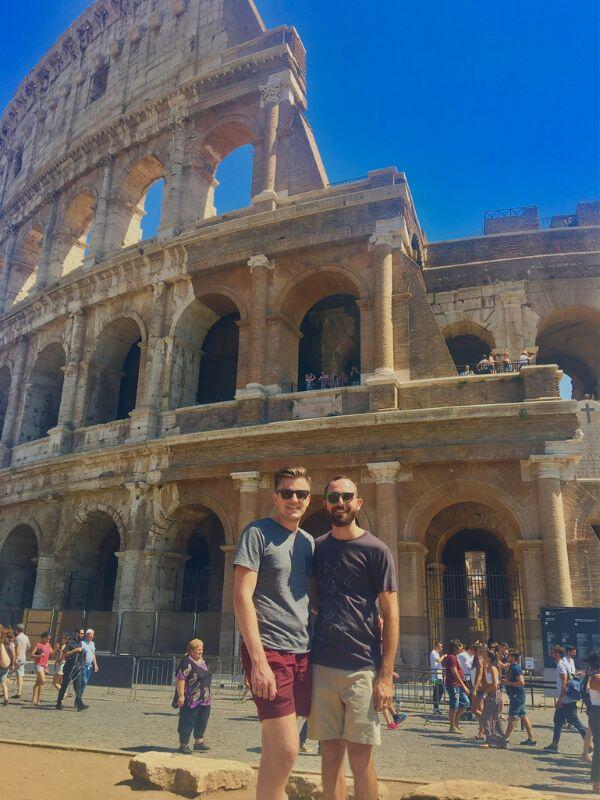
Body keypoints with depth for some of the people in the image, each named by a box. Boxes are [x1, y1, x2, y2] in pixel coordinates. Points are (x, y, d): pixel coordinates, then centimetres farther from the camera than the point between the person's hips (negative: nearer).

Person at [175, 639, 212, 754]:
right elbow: (180, 679, -22)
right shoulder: (187, 662, -16)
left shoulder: (202, 661, 12)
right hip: (190, 700, -9)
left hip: (203, 700, 9)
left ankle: (199, 741, 24)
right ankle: (184, 744, 12)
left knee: (202, 721, 12)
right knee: (187, 722, 0)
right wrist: (181, 695, -26)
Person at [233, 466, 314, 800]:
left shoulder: (308, 541, 14)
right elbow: (242, 597, -13)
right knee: (286, 750, -9)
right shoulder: (258, 533, -6)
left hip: (302, 652, 6)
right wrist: (259, 660, -18)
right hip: (269, 651, -6)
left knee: (274, 751, 13)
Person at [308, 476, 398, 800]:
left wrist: (386, 675, -10)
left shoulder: (375, 550, -4)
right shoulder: (316, 548, 8)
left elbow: (390, 615, -4)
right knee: (330, 754, 10)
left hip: (361, 667, -3)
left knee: (359, 756, 3)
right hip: (320, 666, 3)